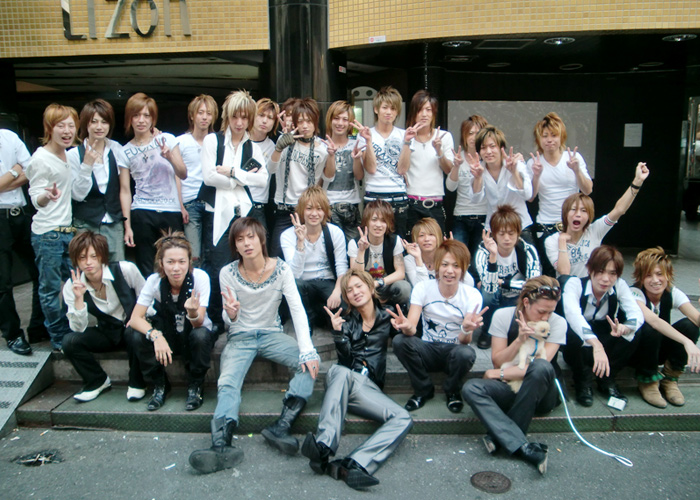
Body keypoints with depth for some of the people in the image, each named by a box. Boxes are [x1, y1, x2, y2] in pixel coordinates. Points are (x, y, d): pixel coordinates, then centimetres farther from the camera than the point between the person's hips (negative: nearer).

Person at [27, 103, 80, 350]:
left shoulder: (68, 155, 11)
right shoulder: (41, 159, -13)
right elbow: (36, 199, -17)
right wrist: (47, 195, -37)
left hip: (68, 230, 8)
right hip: (47, 235, -8)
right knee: (50, 289, 1)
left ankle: (69, 332, 27)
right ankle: (58, 339, 14)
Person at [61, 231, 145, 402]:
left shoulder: (126, 270, -19)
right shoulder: (71, 287, -10)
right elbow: (79, 329, -15)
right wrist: (79, 298, -27)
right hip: (108, 334, 3)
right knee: (70, 341, -21)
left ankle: (136, 383, -10)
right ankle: (98, 381, 5)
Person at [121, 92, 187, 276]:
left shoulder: (167, 139, 5)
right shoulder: (126, 151, 7)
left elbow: (183, 175, 3)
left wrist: (170, 157, -17)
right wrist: (127, 225, 0)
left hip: (171, 212, 0)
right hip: (142, 213, 1)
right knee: (146, 269, 3)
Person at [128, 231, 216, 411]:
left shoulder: (200, 277, -25)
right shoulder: (154, 280, -19)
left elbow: (199, 324, -27)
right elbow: (135, 318, -20)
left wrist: (193, 312, -51)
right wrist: (155, 335, -39)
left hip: (194, 331, -2)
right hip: (167, 333, 2)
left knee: (200, 336, -36)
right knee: (137, 338, -26)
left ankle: (195, 387, -9)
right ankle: (159, 386, -1)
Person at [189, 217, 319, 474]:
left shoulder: (281, 268, -8)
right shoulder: (228, 273, -7)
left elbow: (298, 310, -14)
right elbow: (230, 322, -4)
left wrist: (307, 351, -25)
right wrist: (231, 314, -30)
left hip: (272, 334, 1)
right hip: (240, 337, 0)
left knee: (310, 364, -25)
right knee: (227, 384, -26)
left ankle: (280, 427, -31)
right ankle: (221, 445, -41)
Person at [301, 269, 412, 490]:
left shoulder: (387, 317, 16)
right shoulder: (346, 321, 14)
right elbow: (346, 358, 0)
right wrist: (338, 333, -19)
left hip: (370, 386, 1)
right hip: (343, 380, -1)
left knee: (403, 419, -24)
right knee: (340, 370, -36)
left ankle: (351, 465, -41)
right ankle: (324, 446, -48)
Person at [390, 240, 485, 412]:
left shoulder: (472, 295, -11)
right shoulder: (423, 288, -9)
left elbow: (464, 341, -19)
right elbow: (412, 329, -20)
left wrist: (466, 330, -43)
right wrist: (406, 326, -45)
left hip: (453, 351, -1)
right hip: (428, 350, 1)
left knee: (466, 353, -35)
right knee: (399, 341, -28)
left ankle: (452, 391, 0)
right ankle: (424, 390, -3)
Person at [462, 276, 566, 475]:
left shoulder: (558, 323, -8)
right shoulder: (503, 315, -5)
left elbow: (540, 368, -16)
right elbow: (497, 361, -4)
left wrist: (500, 374, -12)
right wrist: (519, 340, -21)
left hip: (540, 393, -1)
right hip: (509, 389, 2)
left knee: (541, 366, -35)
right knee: (470, 388, -27)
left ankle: (500, 436, -26)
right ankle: (524, 448, -39)